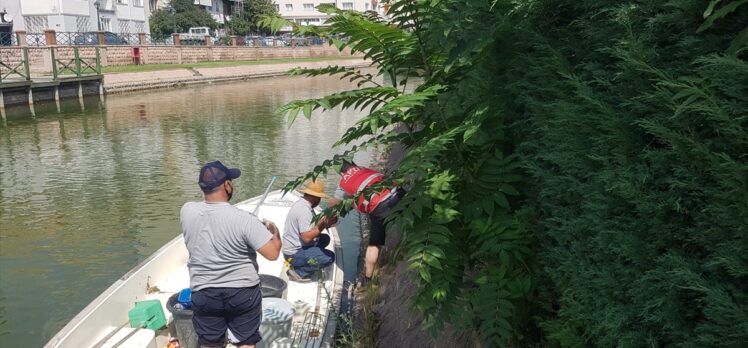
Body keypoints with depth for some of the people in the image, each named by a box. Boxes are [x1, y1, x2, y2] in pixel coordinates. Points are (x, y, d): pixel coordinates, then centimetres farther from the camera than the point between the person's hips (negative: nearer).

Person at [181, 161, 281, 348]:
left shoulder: (187, 211, -10)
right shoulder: (244, 219, -22)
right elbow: (272, 253, -21)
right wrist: (274, 231, -1)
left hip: (203, 293, 3)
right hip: (243, 292, -3)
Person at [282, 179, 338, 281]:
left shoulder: (301, 203, 6)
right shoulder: (304, 211, -24)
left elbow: (311, 227, 9)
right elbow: (307, 237, -29)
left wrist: (326, 222, -5)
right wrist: (323, 225, -20)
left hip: (293, 247, 10)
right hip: (294, 254, -10)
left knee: (325, 238, 17)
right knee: (330, 257, -18)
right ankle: (298, 272, -5)